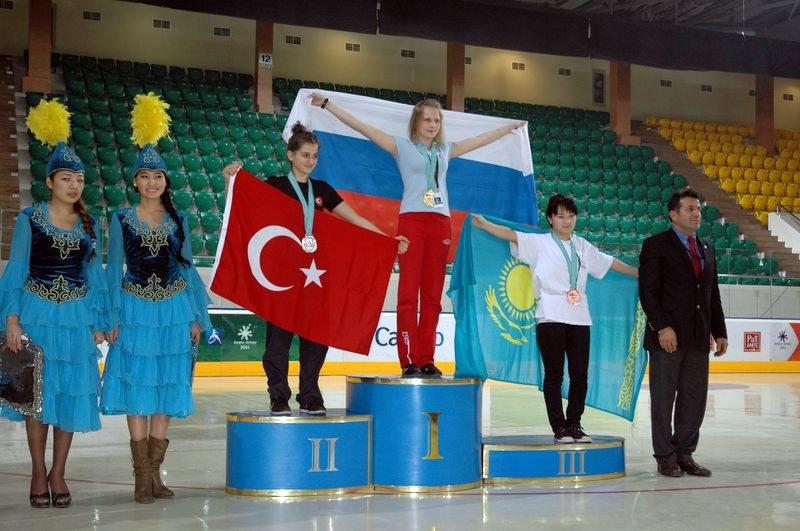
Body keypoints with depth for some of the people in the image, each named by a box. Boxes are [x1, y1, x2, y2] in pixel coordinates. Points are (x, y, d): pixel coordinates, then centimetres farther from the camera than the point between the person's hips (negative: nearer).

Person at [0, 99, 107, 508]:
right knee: (38, 390, 1)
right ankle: (38, 472, 13)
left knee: (72, 391, 3)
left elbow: (94, 275, 11)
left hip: (77, 317, 3)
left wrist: (98, 322, 6)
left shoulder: (89, 224, 8)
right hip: (37, 313, -3)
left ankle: (58, 474, 12)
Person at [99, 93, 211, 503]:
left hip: (173, 311, 2)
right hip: (135, 311, -2)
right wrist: (111, 319, -6)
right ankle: (142, 474, 2)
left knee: (167, 390, 3)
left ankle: (154, 472, 11)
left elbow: (188, 268, 10)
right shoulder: (122, 220, 1)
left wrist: (196, 317, 5)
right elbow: (113, 270, 1)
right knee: (137, 389, -3)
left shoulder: (178, 220, 7)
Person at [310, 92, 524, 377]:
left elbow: (481, 139, 31)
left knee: (432, 295, 3)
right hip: (412, 221, -4)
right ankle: (409, 360, -9)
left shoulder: (445, 149, 18)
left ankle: (427, 360, 7)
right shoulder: (402, 146, 6)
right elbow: (362, 127, 2)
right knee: (408, 293, -8)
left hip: (440, 223, 4)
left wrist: (510, 127, 41)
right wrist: (327, 105, -2)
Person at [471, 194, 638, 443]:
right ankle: (559, 427, 4)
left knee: (580, 374, 2)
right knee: (554, 375, -2)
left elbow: (609, 262, 27)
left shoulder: (582, 246, 16)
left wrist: (640, 273, 34)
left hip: (579, 318, 4)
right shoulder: (539, 243, 2)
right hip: (551, 317, -4)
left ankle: (574, 424, 13)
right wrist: (483, 224, -24)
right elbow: (511, 235, -11)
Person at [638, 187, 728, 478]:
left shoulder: (706, 249, 16)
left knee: (695, 399, 8)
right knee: (663, 399, 2)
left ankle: (684, 454, 19)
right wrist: (662, 327, -18)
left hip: (698, 339, 6)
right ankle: (665, 457, 11)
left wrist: (719, 331, 11)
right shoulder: (656, 245, -4)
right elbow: (648, 291, -10)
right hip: (668, 336, -6)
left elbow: (713, 294, 18)